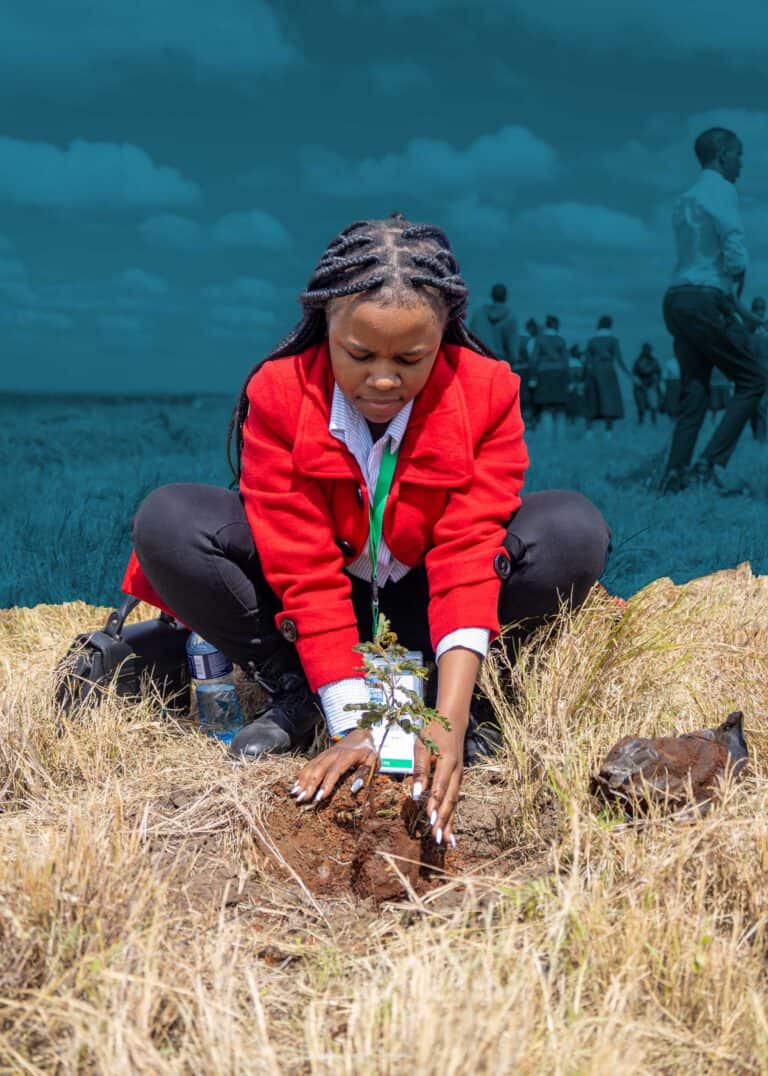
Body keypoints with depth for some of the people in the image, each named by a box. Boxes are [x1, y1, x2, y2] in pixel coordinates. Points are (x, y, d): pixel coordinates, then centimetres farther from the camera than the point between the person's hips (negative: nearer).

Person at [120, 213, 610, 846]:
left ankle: (427, 686, -13)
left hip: (422, 598, 1)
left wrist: (449, 724, -38)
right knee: (168, 523, -26)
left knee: (575, 532, -27)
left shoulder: (487, 393, -22)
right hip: (324, 600, 0)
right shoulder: (278, 393, -23)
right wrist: (351, 728, -33)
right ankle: (297, 696, -15)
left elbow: (468, 559, -28)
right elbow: (307, 573, -26)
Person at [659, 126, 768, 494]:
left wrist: (736, 311, 17)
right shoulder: (721, 191, -4)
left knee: (694, 391, 9)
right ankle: (711, 462, -13)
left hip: (677, 299, 9)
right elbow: (736, 256, -15)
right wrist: (734, 300, 2)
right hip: (705, 301, -9)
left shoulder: (686, 199, 22)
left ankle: (674, 475, 3)